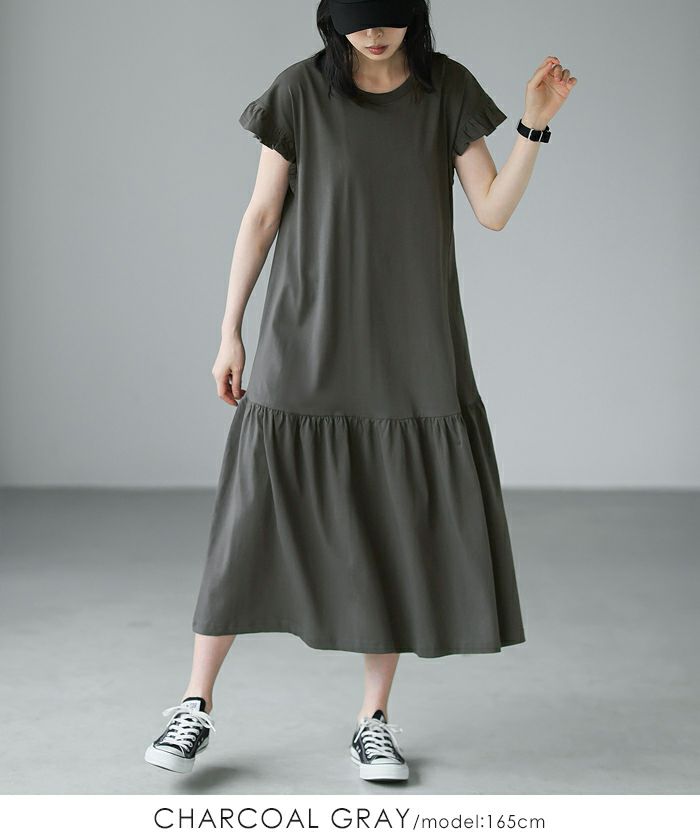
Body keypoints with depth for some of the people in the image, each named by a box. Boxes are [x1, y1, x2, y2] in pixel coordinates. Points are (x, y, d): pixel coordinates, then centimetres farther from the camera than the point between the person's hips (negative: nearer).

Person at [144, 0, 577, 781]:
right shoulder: (301, 90, -4)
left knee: (397, 526, 0)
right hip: (308, 337, -1)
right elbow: (261, 215, -1)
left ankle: (374, 718, 14)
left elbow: (493, 211, -2)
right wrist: (230, 332, -2)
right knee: (257, 520, -3)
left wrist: (534, 123, -16)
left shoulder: (448, 88, 2)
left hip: (411, 342, 2)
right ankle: (195, 706, 10)